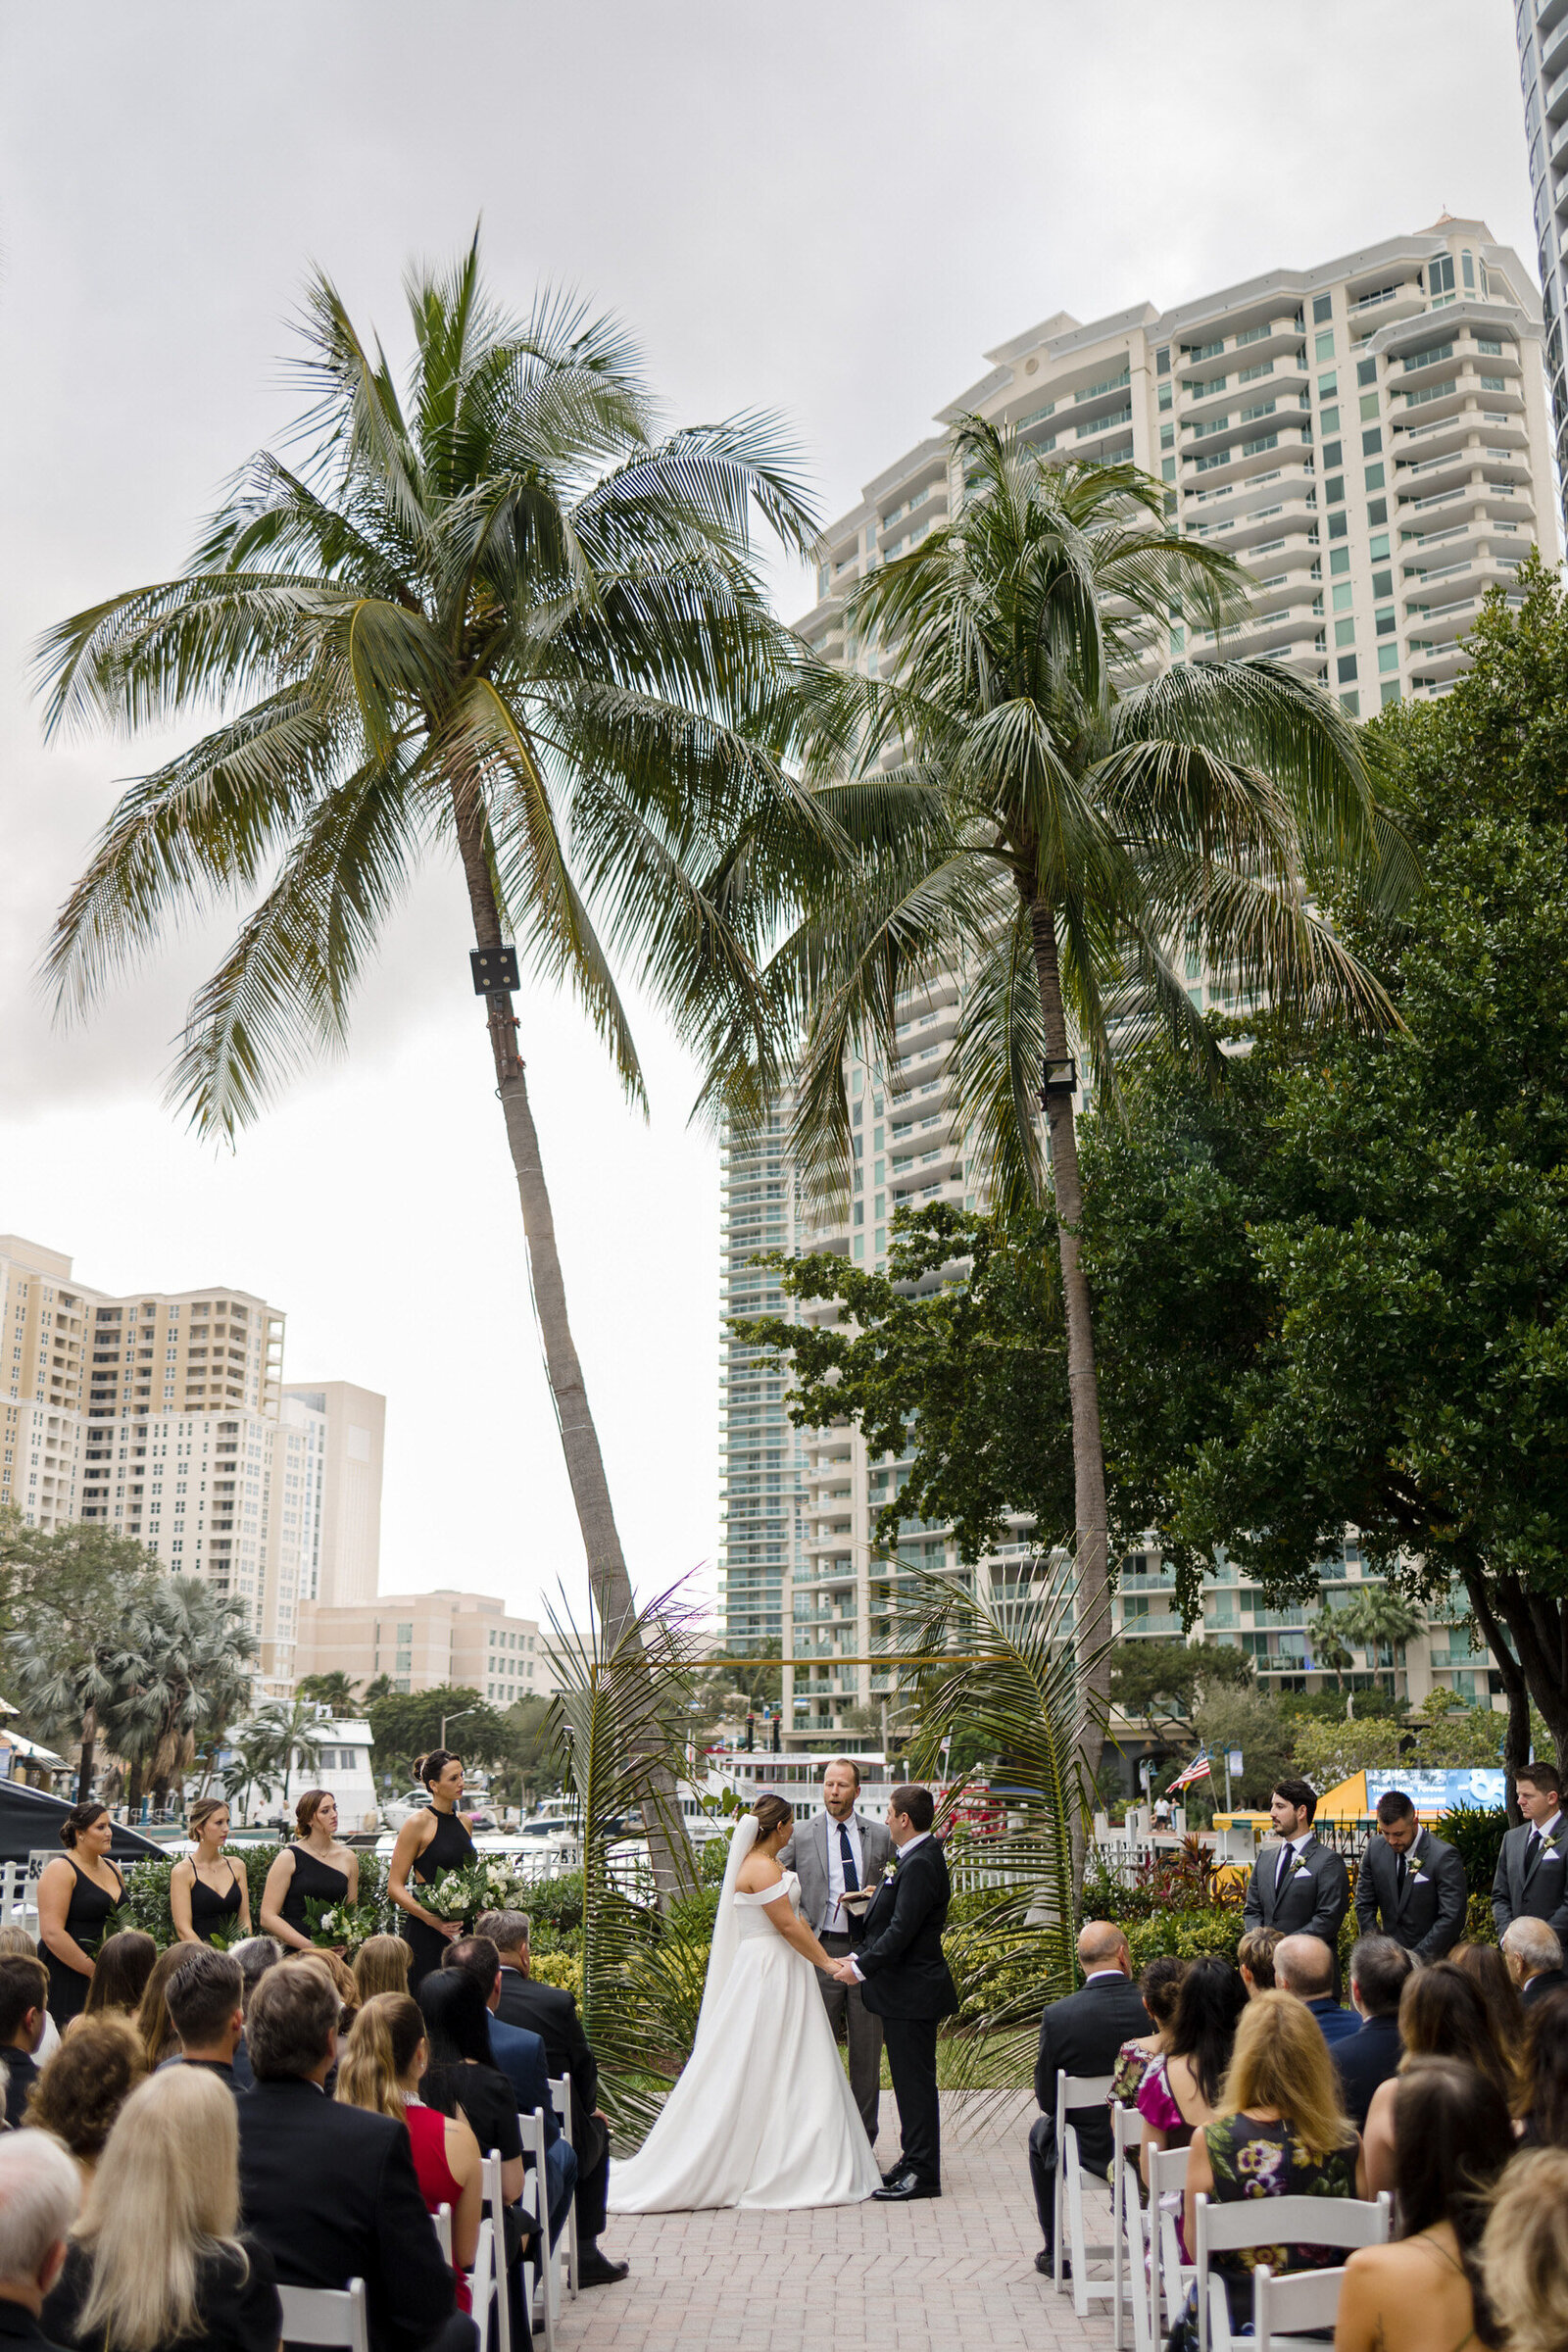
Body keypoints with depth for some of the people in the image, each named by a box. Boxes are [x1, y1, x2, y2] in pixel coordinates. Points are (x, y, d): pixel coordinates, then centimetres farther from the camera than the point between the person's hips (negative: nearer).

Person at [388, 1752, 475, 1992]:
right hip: (426, 1935, -6)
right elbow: (395, 1886, -9)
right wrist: (431, 1918, -20)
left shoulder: (463, 1822, 13)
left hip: (460, 1928, 6)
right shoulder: (419, 1822, -7)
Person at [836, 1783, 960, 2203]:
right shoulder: (918, 1858, 12)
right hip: (906, 1991, 10)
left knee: (915, 2080, -4)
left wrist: (861, 1968, -17)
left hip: (912, 1991, -10)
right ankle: (914, 2161, 24)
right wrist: (861, 1955, 10)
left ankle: (922, 2172, 3)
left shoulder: (920, 1865, -20)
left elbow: (901, 1931, -24)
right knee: (909, 2078, 16)